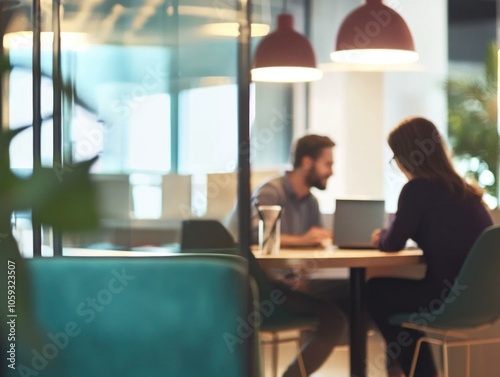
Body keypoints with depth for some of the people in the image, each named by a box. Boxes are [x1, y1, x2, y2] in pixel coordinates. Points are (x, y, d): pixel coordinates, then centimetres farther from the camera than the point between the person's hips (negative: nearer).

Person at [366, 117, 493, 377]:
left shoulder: (417, 189, -10)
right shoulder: (462, 188, 13)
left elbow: (393, 243, -6)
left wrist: (380, 238, 16)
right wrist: (387, 236, 30)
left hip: (455, 297, -8)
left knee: (375, 292, 16)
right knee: (392, 287, 27)